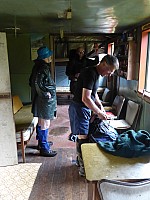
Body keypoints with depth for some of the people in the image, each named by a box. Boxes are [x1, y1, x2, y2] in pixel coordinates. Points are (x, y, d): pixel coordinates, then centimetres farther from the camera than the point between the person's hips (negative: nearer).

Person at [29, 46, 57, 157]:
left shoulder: (38, 66, 10)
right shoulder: (43, 68, -20)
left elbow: (31, 81, 15)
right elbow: (37, 83, -30)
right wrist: (46, 93, -19)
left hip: (41, 99, 10)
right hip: (45, 100, -10)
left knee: (41, 122, 20)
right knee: (45, 124, -1)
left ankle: (42, 142, 36)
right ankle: (44, 148, 10)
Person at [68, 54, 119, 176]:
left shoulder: (96, 74, 9)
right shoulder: (90, 74, -23)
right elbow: (85, 98, -28)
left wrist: (100, 106, 8)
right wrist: (99, 113, -19)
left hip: (84, 109, 10)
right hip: (79, 109, -10)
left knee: (82, 136, 19)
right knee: (82, 138, -2)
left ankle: (80, 160, 35)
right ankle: (83, 168, 12)